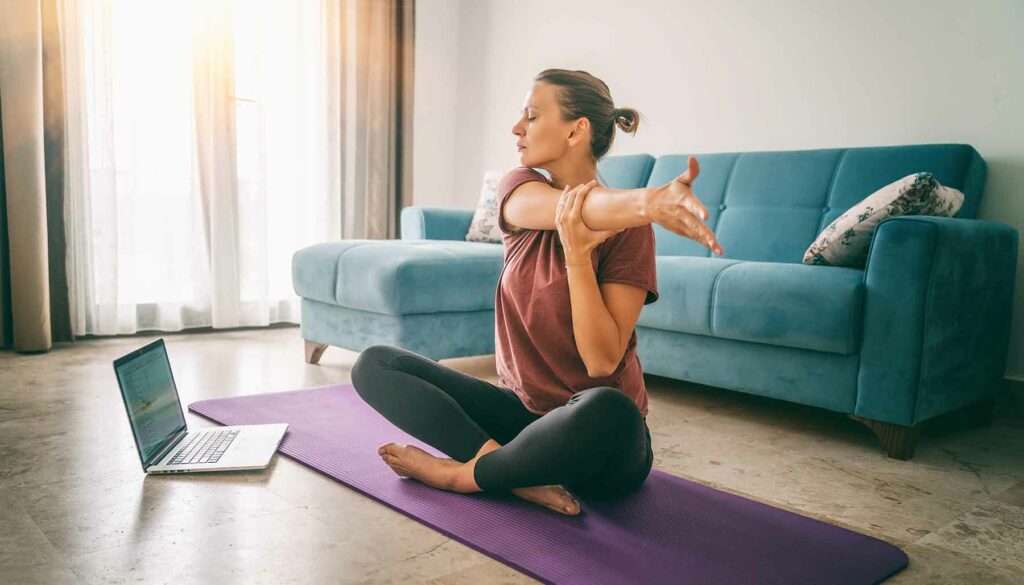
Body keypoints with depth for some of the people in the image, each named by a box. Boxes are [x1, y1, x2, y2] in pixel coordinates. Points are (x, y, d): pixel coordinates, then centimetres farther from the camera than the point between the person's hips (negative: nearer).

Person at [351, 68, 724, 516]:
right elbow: (575, 208, -27)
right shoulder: (518, 189, -1)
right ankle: (523, 475, -21)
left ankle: (463, 473, -15)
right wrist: (649, 200, -48)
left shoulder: (628, 229, -12)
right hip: (522, 409, 5)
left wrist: (576, 252, -30)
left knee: (610, 411, -40)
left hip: (595, 442, -4)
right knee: (375, 365, -8)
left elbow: (603, 361, -20)